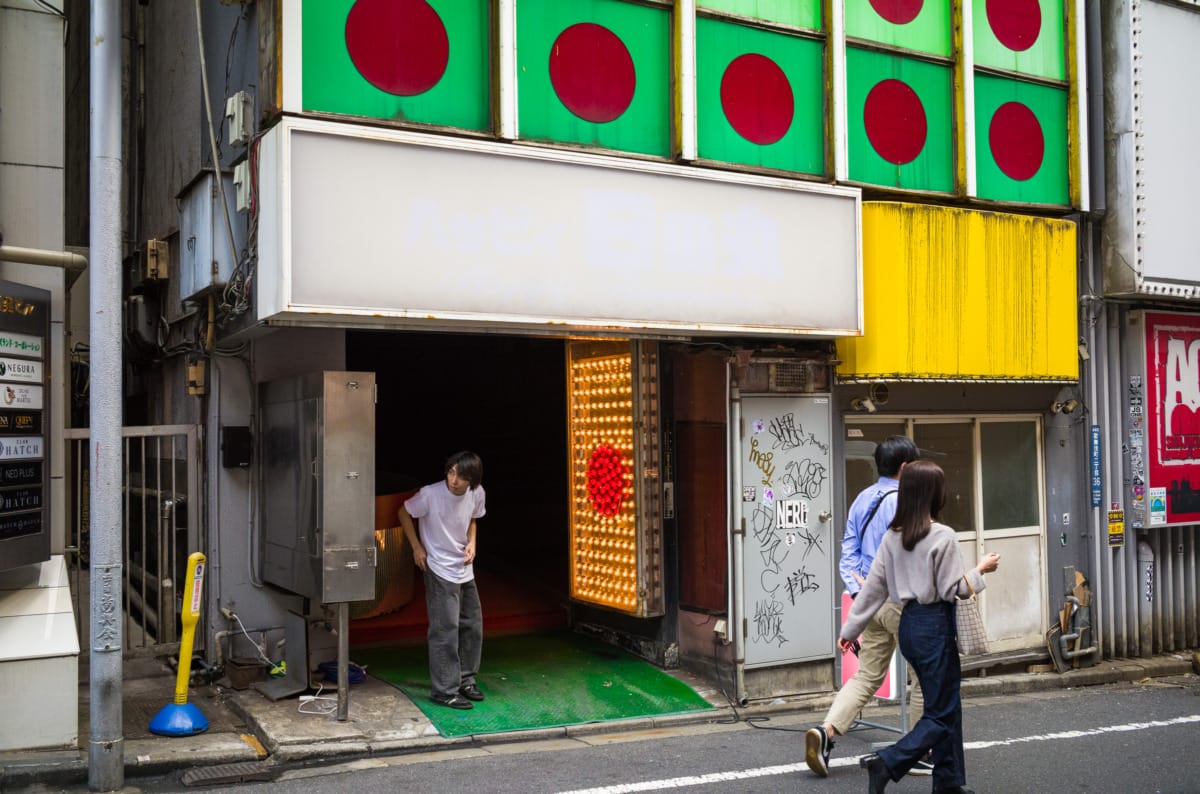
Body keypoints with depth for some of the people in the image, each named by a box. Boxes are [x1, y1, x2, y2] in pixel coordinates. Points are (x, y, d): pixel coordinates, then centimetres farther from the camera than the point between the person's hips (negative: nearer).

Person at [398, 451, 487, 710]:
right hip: (440, 570, -6)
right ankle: (444, 690, 4)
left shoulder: (477, 495, -7)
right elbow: (404, 513, -5)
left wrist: (471, 543, -3)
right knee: (446, 630, -6)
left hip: (465, 570, 6)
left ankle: (465, 679, 30)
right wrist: (417, 547, -7)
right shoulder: (430, 494, -22)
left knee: (473, 625, 13)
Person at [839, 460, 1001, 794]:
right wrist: (981, 570, 2)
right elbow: (952, 590, -13)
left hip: (909, 624, 7)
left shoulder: (892, 537, 3)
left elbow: (873, 587, 4)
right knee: (941, 714, 1)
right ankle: (886, 763, -13)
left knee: (946, 705, 18)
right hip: (935, 626, -7)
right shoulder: (943, 536, -15)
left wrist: (850, 628, 9)